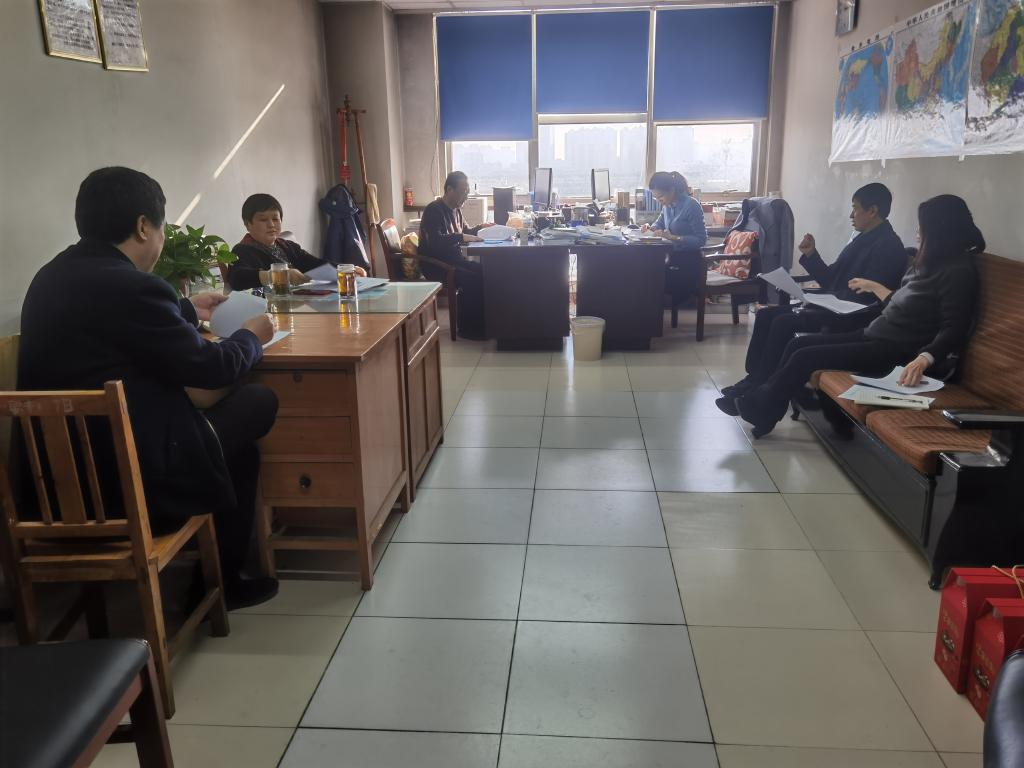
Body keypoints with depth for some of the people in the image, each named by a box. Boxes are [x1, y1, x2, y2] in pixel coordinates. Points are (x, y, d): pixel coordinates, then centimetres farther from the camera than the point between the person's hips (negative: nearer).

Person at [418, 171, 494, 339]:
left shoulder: (455, 209, 13)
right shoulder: (433, 210, -15)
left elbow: (464, 231, 27)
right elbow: (436, 241, -29)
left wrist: (479, 228, 7)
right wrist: (462, 237, -31)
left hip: (453, 260, 8)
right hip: (436, 265, -8)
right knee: (472, 280, -26)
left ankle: (481, 322, -6)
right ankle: (467, 328, -14)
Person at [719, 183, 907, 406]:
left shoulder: (889, 246, -12)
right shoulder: (862, 239, 17)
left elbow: (867, 297, -21)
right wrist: (811, 254, 3)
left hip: (852, 318, -10)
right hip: (832, 306, 10)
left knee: (784, 322, -25)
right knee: (766, 314, 0)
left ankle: (759, 389, -16)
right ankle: (753, 378, 0)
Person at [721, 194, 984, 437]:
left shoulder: (958, 271, -13)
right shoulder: (932, 262, 15)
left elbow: (954, 329, -21)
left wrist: (924, 358, -37)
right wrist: (874, 286, 35)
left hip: (897, 352, -10)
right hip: (877, 335, 10)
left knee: (805, 357, -15)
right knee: (799, 344, 0)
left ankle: (762, 409, 3)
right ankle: (763, 405, 1)